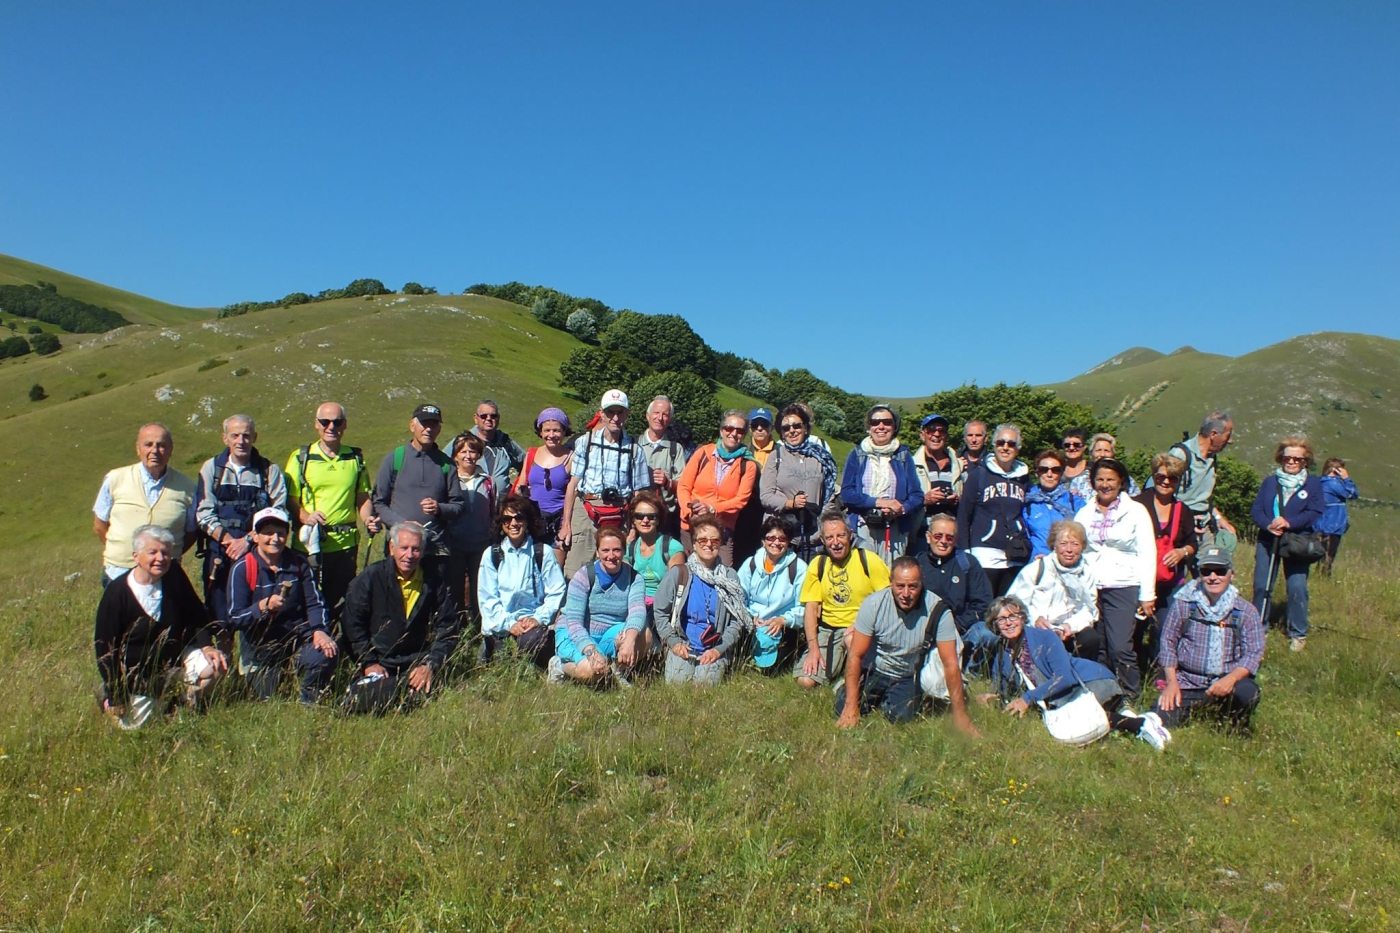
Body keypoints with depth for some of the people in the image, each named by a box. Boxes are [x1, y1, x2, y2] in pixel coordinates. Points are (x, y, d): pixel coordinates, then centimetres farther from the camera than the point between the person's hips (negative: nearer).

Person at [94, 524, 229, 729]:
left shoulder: (174, 575, -10)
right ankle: (108, 696, 27)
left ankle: (187, 703, 9)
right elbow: (104, 648, -14)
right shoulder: (117, 593, -20)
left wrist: (206, 646, -14)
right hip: (136, 676, -3)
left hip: (174, 661, 3)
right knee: (134, 723, -6)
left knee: (217, 664, -19)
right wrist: (116, 698, -13)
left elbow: (197, 614, 3)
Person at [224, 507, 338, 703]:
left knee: (326, 654, -29)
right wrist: (264, 606, -32)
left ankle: (309, 702, 1)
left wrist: (319, 630, -20)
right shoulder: (242, 568, -10)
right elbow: (235, 619, -13)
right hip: (260, 644, -1)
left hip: (297, 634, 1)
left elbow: (315, 603, -1)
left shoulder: (298, 563, 0)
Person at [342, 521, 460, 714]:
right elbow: (352, 624, -1)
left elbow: (448, 630, 4)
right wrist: (369, 663, -9)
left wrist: (430, 665, -9)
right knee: (362, 703, -27)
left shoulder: (435, 583, 3)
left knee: (420, 697, -27)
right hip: (377, 661, -1)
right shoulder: (370, 578, -1)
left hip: (416, 665, 1)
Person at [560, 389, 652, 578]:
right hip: (585, 511, 0)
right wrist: (566, 524, 3)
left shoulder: (634, 449, 7)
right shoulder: (585, 442, 7)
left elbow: (639, 493, 9)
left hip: (619, 516, 0)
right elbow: (572, 485, 7)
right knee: (575, 574, -5)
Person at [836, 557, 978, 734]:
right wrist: (851, 705, -22)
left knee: (901, 715, -23)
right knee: (842, 709, -16)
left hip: (909, 678, 0)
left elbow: (950, 664, -18)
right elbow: (856, 655, -16)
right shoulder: (873, 604, -20)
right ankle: (877, 698, 19)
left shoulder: (937, 610, -21)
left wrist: (960, 714, -21)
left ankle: (887, 701, 14)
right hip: (874, 672, 0)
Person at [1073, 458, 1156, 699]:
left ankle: (1130, 698, 3)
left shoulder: (1136, 511, 4)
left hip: (1124, 588, -3)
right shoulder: (1084, 513, 14)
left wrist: (1147, 595, -4)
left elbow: (1147, 555, 1)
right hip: (1090, 588, 3)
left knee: (1120, 648, -12)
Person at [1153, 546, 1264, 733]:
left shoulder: (1246, 612, 1)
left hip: (1225, 684, 0)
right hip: (1186, 684, 0)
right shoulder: (1183, 603, 1)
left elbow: (1254, 653, -4)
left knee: (1248, 692, -33)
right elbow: (1167, 642, 5)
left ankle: (1238, 727, 2)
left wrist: (1231, 679, -23)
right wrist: (1171, 682, -5)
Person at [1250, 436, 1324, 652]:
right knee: (1261, 586, 4)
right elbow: (1256, 510, 5)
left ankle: (1298, 634, 6)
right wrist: (1268, 525, -15)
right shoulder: (1270, 482, 12)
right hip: (1267, 542, 3)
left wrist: (1289, 522, -21)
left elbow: (1315, 513, -7)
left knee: (1297, 588, -9)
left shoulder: (1313, 484, 4)